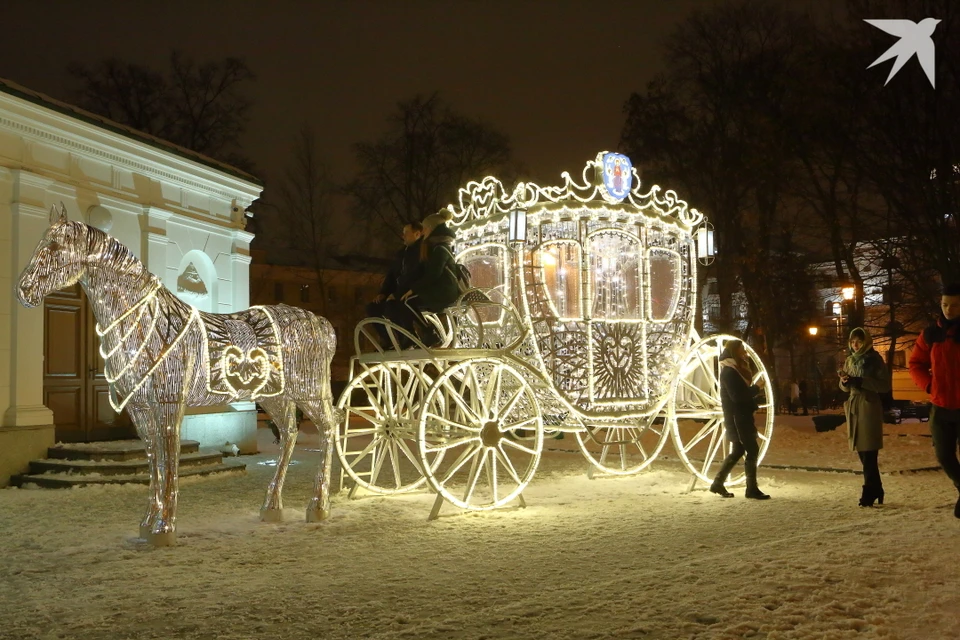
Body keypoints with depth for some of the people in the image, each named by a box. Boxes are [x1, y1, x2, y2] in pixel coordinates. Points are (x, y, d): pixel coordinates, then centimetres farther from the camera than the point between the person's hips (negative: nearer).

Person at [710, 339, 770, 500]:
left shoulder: (735, 369, 17)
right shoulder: (729, 371, -14)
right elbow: (737, 396, -22)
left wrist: (753, 390, -3)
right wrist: (756, 388, -14)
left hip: (741, 417, 10)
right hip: (736, 418, -10)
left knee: (738, 451, 12)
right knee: (752, 450, -9)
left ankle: (718, 483, 17)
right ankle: (752, 488, -5)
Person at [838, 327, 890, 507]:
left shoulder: (875, 359, -4)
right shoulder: (849, 361, 13)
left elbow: (885, 385, -10)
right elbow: (845, 387, 17)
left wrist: (861, 381, -19)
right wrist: (845, 381, -6)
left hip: (869, 406, -6)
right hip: (853, 407, 6)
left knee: (869, 453, -9)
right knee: (863, 453, 9)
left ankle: (869, 493, -6)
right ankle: (876, 490, 20)